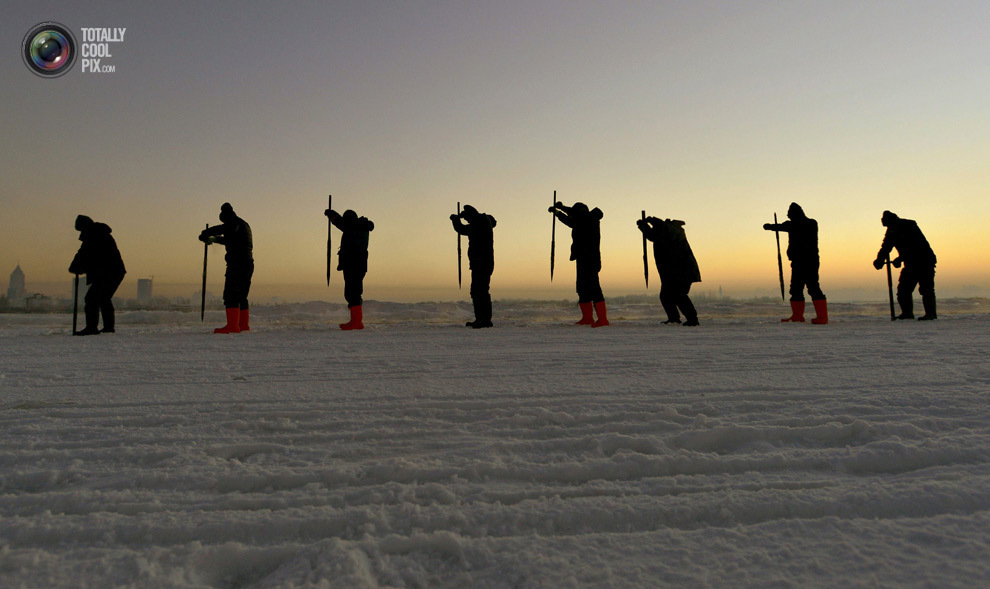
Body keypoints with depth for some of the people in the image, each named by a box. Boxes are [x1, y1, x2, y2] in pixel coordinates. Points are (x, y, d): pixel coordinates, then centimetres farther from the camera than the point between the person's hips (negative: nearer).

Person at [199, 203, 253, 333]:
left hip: (237, 264, -10)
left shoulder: (235, 223, -5)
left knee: (230, 294, -13)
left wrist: (205, 234, -8)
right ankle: (244, 325, 16)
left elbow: (221, 229, -24)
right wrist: (214, 239, 47)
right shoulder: (245, 225, 25)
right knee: (242, 296, 14)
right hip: (248, 265, 10)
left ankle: (232, 326, -20)